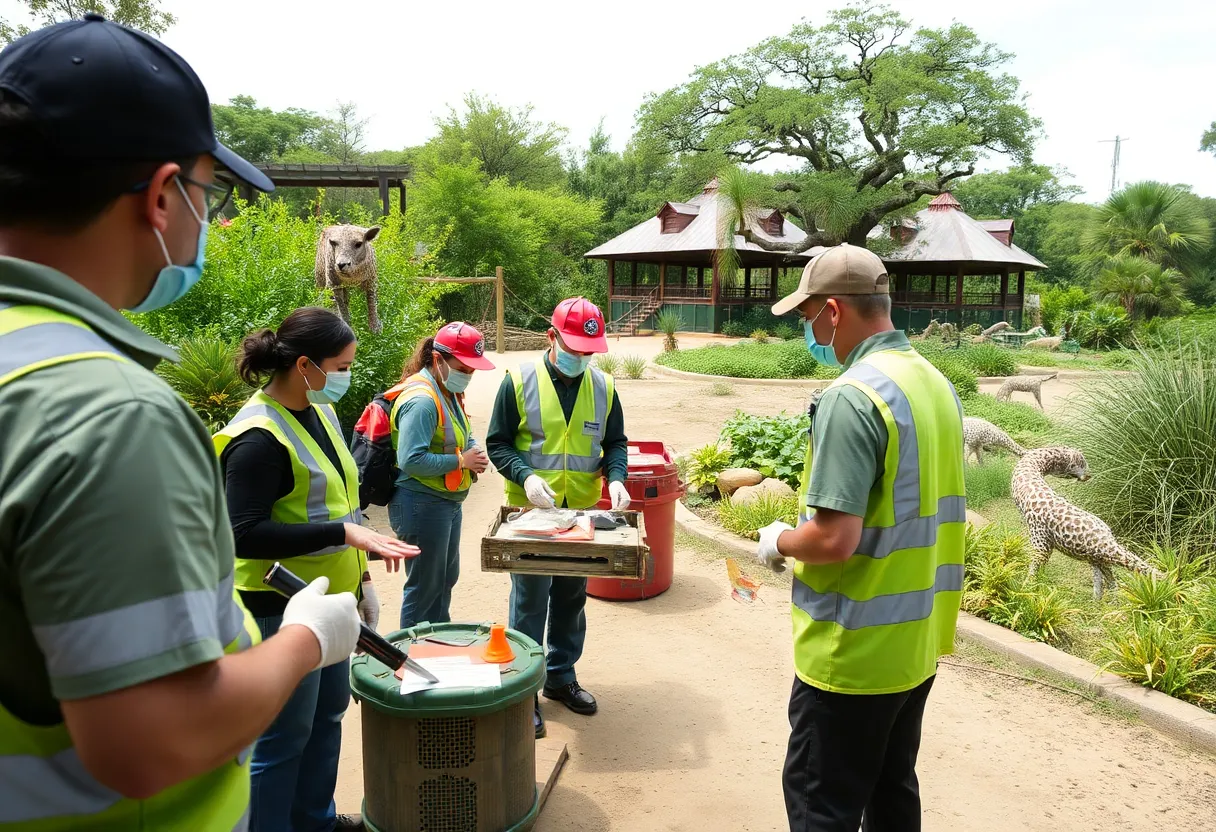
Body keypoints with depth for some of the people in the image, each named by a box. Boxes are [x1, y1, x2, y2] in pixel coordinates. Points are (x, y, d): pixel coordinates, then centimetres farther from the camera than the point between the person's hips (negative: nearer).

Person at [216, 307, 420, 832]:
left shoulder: (320, 412, 7)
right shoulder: (259, 437, -21)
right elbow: (244, 534, -25)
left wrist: (362, 576, 16)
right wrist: (344, 532, -27)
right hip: (283, 609, -9)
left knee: (328, 712, 20)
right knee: (285, 736, 4)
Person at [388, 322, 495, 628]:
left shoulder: (448, 391, 8)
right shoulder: (422, 400, -23)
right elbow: (411, 460, -30)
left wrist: (474, 450, -1)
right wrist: (461, 460, -22)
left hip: (447, 502, 11)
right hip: (422, 505, -11)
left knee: (446, 578, 22)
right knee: (425, 585, 3)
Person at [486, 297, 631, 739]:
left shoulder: (603, 386, 1)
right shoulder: (520, 380, -8)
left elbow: (615, 442, 9)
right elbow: (498, 443, -5)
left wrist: (615, 478, -11)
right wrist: (526, 476, -21)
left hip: (582, 512, 4)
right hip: (531, 512, -4)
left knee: (572, 598, 15)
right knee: (529, 600, 2)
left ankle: (560, 676, 33)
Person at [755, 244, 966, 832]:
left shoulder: (852, 397, -23)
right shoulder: (937, 384, 5)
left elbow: (833, 541, -27)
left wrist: (779, 542, -6)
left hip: (854, 653, -8)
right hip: (919, 641, 9)